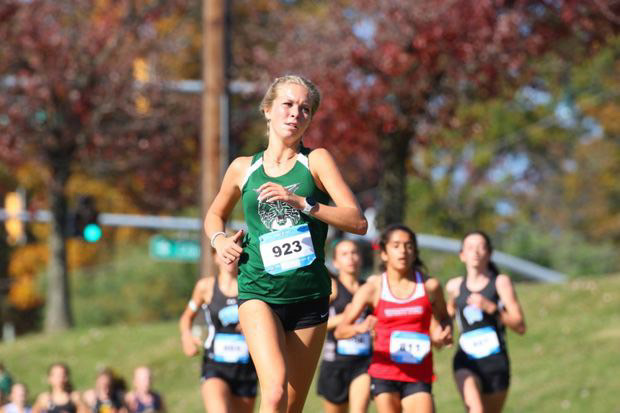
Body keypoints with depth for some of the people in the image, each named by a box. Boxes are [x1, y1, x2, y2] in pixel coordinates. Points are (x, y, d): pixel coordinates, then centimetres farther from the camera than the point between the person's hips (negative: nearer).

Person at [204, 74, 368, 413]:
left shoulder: (316, 161, 4)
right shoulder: (243, 168, 9)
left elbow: (358, 221, -6)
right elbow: (215, 214, 28)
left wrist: (301, 203, -16)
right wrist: (219, 239, 6)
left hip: (309, 294, 1)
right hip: (259, 292, -1)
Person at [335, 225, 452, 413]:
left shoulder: (429, 286, 2)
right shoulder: (373, 288, -1)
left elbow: (444, 318, 22)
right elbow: (340, 331, -4)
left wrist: (445, 332, -1)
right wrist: (360, 327, -25)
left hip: (418, 375, 1)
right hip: (384, 373, -1)